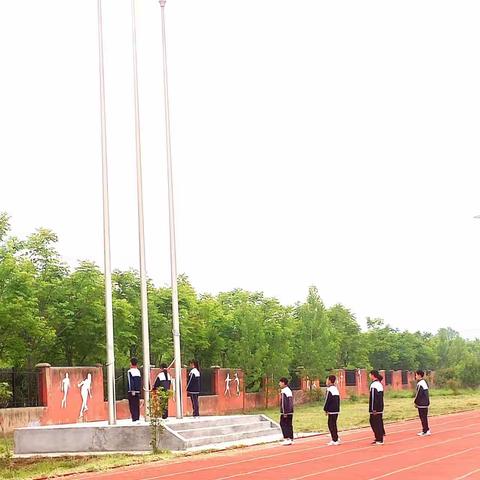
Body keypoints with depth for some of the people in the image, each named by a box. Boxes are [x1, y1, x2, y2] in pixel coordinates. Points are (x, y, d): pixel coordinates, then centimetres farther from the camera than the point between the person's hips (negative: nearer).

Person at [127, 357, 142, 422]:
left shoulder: (130, 372, -9)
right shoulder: (138, 371, 9)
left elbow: (131, 382, -15)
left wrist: (132, 390, -16)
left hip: (132, 391, -6)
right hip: (138, 391, 6)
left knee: (132, 405, -2)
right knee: (137, 405, 11)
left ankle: (134, 418, -7)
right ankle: (137, 417, 12)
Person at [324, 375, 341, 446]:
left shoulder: (329, 390, -14)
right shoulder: (336, 389, 15)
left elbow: (327, 401, -15)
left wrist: (325, 409, -7)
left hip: (331, 411, -9)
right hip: (336, 410, 9)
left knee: (331, 425, -5)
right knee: (333, 424, 16)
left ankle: (335, 440, -6)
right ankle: (335, 439, 19)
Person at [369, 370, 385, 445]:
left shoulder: (373, 385, -16)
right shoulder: (380, 384, 13)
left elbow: (373, 398, -19)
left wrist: (373, 409, -18)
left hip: (375, 408, -9)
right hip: (380, 408, 9)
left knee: (374, 423, -4)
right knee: (379, 422, 14)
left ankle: (379, 440, -4)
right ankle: (379, 438, 20)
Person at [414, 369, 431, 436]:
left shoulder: (420, 384, -18)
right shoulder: (424, 382, 13)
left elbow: (418, 394, -18)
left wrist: (415, 402, -6)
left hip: (421, 404, -9)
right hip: (425, 403, 9)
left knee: (423, 417, -3)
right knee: (424, 417, 15)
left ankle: (425, 431, 0)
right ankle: (426, 430, 20)